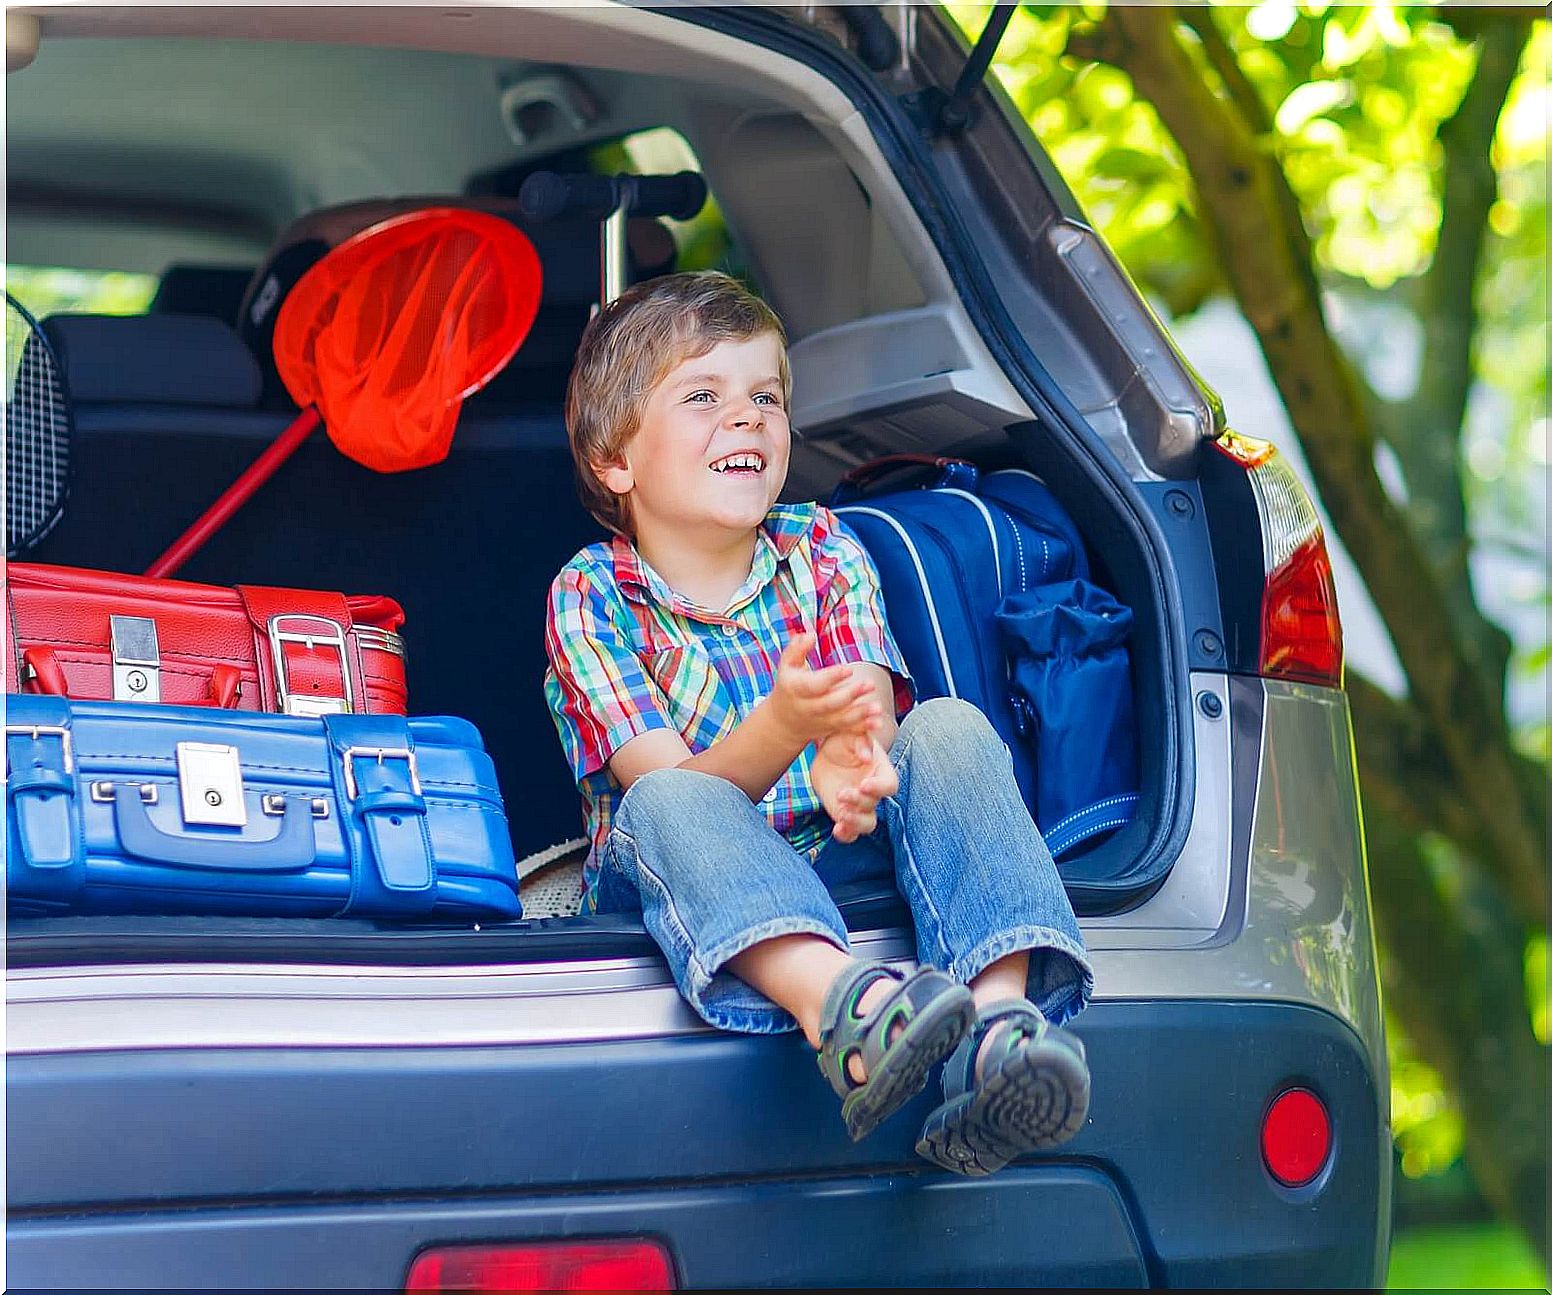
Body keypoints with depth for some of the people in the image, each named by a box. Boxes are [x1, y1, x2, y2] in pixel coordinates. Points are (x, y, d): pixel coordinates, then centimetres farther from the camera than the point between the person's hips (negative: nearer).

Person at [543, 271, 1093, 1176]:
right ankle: (844, 1008, -67)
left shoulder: (822, 550, 8)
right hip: (686, 891, -2)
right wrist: (783, 728, -38)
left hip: (842, 858, 3)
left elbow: (872, 720, -8)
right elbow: (667, 786, -14)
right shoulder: (591, 598, -1)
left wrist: (853, 759, -37)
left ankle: (999, 1025, -50)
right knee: (667, 805, -35)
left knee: (950, 728, -23)